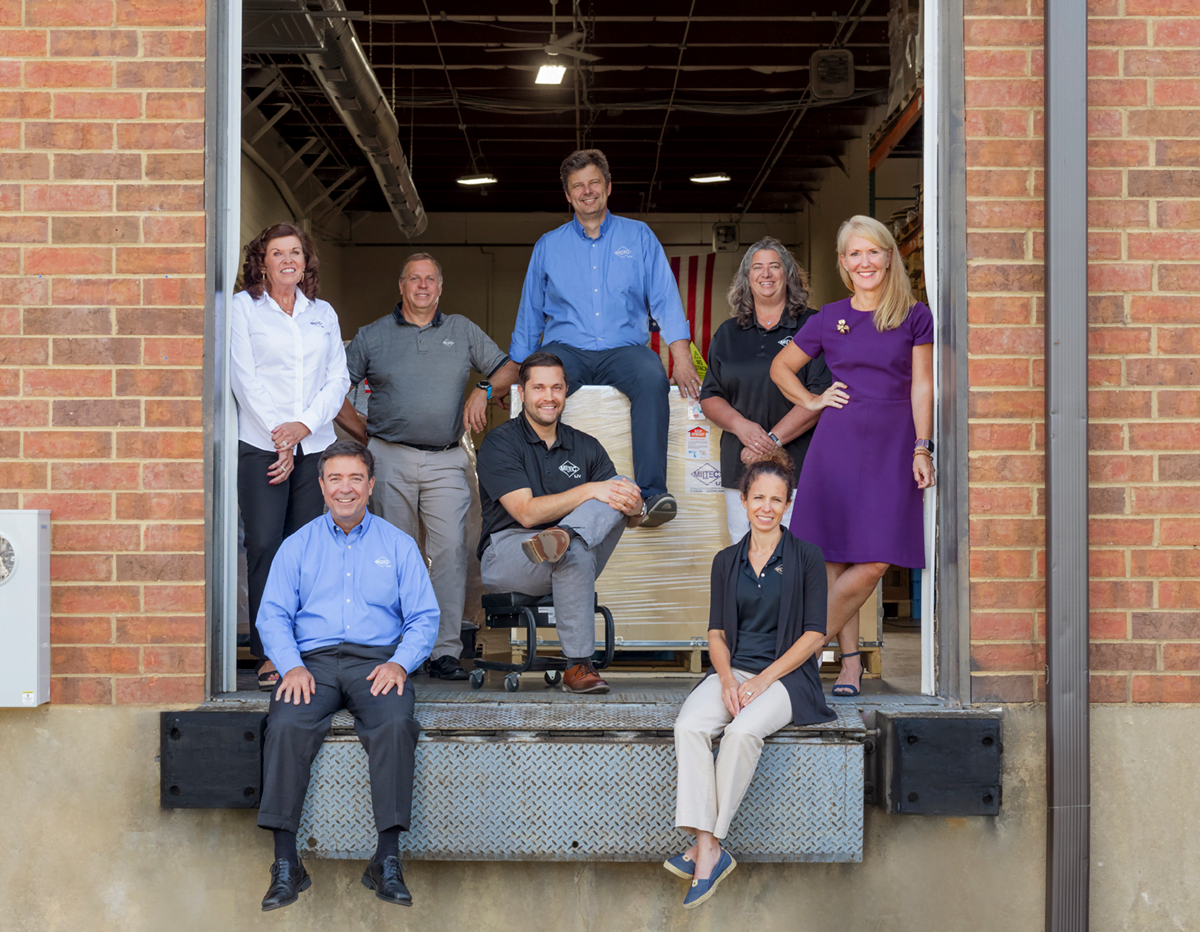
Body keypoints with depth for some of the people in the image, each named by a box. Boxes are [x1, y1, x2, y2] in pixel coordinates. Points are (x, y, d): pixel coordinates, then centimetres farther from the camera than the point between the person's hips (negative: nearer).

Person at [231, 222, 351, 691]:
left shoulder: (323, 313, 17)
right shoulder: (242, 308, 6)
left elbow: (337, 379, 10)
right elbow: (244, 379, -1)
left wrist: (304, 424, -6)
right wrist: (278, 437, -7)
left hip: (315, 445, 3)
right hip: (261, 446, -3)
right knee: (265, 546, -9)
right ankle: (269, 656, -6)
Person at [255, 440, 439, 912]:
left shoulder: (397, 545, 15)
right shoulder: (297, 546, 17)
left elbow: (423, 617, 9)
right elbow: (273, 614, 8)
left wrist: (400, 662, -10)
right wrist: (291, 665, -10)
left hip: (376, 660, 0)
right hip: (312, 660, 1)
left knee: (395, 725, -33)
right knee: (286, 727, -31)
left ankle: (387, 860, -29)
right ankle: (286, 863, -27)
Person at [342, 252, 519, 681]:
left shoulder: (462, 331, 14)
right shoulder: (372, 336, 9)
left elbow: (508, 367, 18)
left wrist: (484, 391, 0)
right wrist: (365, 435, 1)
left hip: (446, 461, 1)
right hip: (390, 459, -1)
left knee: (451, 550, -10)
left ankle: (445, 650, -8)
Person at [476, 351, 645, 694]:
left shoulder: (586, 447, 14)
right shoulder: (500, 443, -3)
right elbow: (527, 512, -16)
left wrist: (635, 509, -16)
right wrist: (589, 490, -23)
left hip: (573, 565, 5)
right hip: (505, 557, -5)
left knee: (624, 486, -15)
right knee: (575, 552, -38)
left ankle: (562, 537, -44)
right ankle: (578, 666, -33)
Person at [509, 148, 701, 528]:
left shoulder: (638, 236, 14)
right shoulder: (547, 246, 17)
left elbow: (666, 301, 6)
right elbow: (529, 316, 20)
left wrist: (683, 359, -8)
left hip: (624, 349, -1)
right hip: (566, 349, 1)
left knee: (652, 376, -36)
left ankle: (652, 493, -42)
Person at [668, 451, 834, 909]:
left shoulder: (806, 557, 2)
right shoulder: (727, 561, 14)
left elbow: (814, 634, -2)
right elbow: (717, 632, 12)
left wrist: (763, 680, -12)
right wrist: (727, 679, -8)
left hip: (787, 674, -3)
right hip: (733, 670, 4)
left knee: (743, 730, -34)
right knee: (689, 725, -28)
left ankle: (707, 845, -24)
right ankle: (709, 849, -33)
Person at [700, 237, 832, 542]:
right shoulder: (727, 334, 17)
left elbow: (820, 395, -6)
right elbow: (709, 397, 13)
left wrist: (773, 440, -13)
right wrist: (741, 426, -8)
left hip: (796, 469, -4)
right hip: (739, 470, 4)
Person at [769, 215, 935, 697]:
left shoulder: (915, 317, 6)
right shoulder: (828, 319, 9)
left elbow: (922, 387, 3)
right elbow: (780, 367, 21)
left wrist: (922, 449, -5)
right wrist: (811, 401, 7)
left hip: (893, 445, -1)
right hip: (838, 444, 1)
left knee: (875, 560, -10)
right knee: (836, 559, -2)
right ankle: (850, 662, 7)